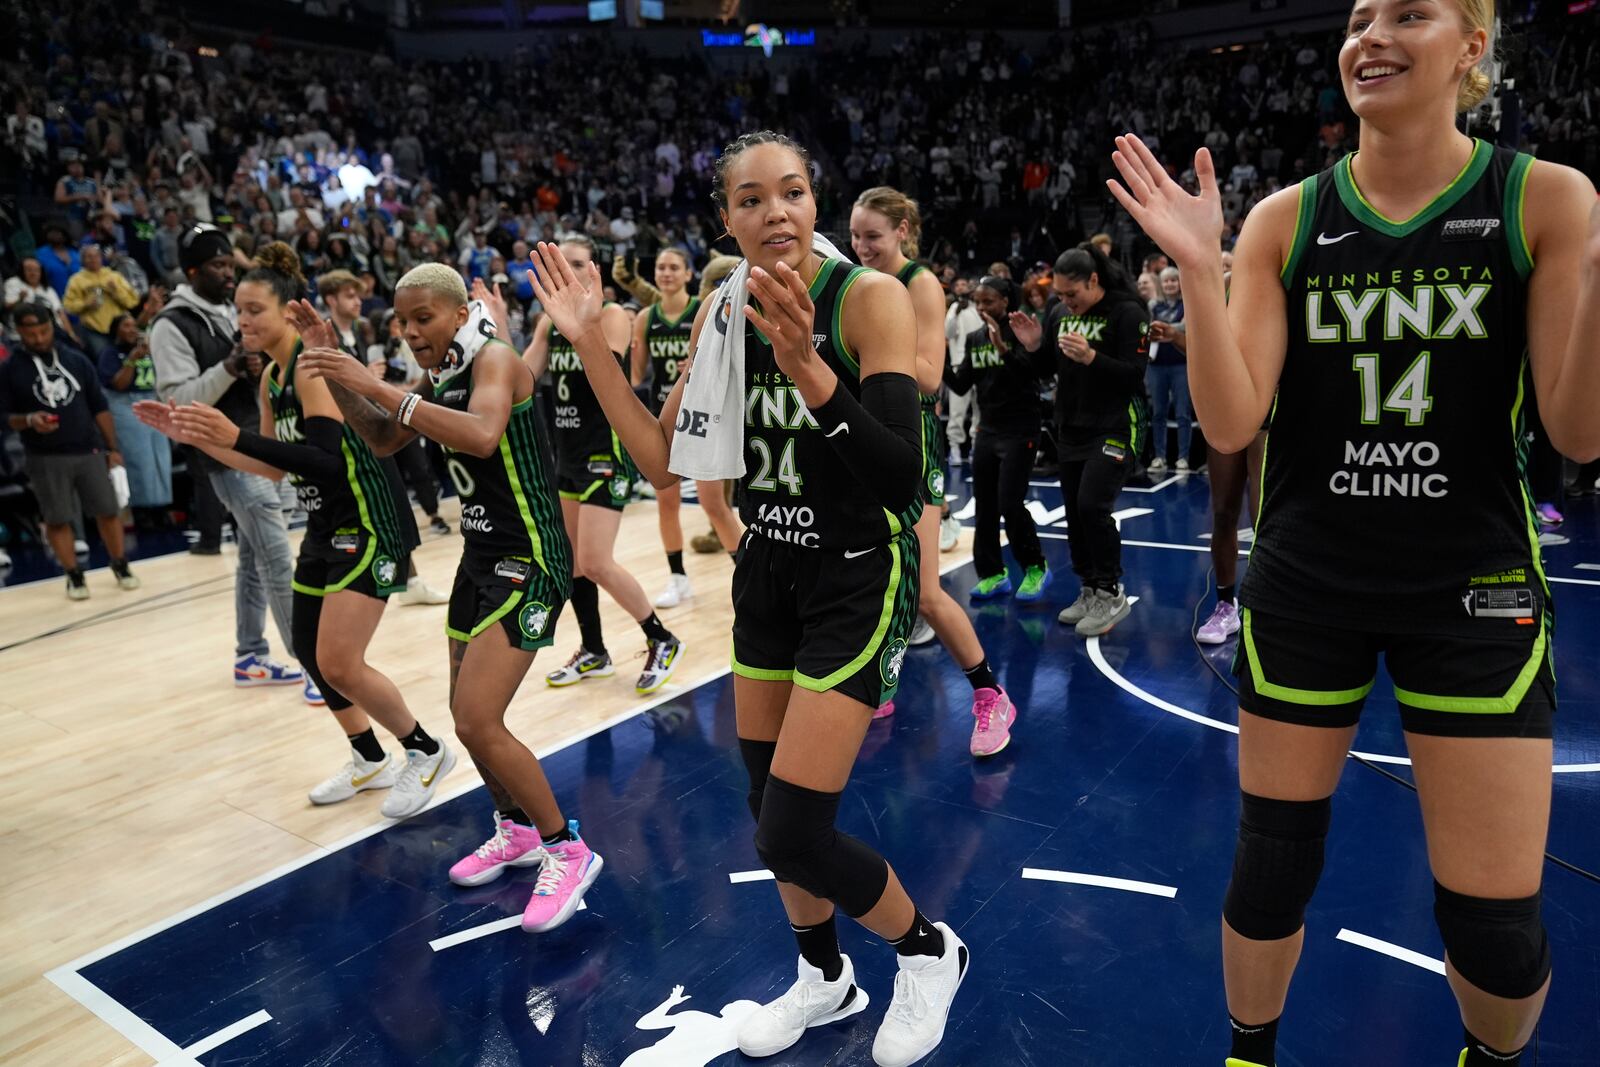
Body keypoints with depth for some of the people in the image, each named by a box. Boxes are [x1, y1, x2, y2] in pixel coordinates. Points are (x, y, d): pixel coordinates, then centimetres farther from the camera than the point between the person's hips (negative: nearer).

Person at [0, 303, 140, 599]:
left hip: (90, 450, 1)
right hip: (44, 458, -1)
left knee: (108, 510, 3)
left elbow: (100, 407, 7)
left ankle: (121, 566, 19)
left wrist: (112, 448, 4)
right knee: (56, 519, 3)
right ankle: (74, 576, 16)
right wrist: (29, 420, -21)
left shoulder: (77, 360, 4)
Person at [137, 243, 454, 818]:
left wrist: (236, 435, -33)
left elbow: (326, 460, -29)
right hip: (325, 528, 10)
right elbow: (276, 465, 16)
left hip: (365, 528, -10)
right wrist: (194, 436, 11)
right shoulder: (272, 376, 10)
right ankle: (371, 761, 34)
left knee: (339, 664, -11)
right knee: (310, 652, 15)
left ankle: (427, 752, 11)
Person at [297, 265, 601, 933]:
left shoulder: (494, 358, -15)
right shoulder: (442, 377, 11)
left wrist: (380, 387, -34)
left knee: (478, 722, -13)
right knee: (467, 714, 15)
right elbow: (383, 441, 19)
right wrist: (332, 371, 7)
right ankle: (516, 830, 36)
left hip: (529, 558, -9)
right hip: (483, 552, 9)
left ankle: (567, 851, 4)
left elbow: (483, 434, -35)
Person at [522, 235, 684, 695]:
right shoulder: (550, 320, 9)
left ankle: (662, 641, 5)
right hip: (568, 451, 8)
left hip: (606, 452, -7)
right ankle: (593, 652, 26)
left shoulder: (612, 315, -10)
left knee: (596, 563, -12)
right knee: (572, 560, 12)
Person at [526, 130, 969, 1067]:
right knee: (769, 808, 14)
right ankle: (826, 979, 40)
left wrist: (809, 369, -39)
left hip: (857, 579, -6)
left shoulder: (870, 297, -17)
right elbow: (663, 460, 2)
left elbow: (900, 477, -26)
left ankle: (929, 951, 21)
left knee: (792, 834, -9)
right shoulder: (724, 312, 1)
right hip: (769, 571, 6)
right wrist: (592, 346, -6)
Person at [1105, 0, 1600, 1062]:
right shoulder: (1286, 219, -1)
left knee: (1495, 918, 4)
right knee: (1272, 866, 10)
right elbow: (1231, 424, -10)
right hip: (1305, 582, 1)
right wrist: (1199, 268, -20)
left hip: (1473, 585, 0)